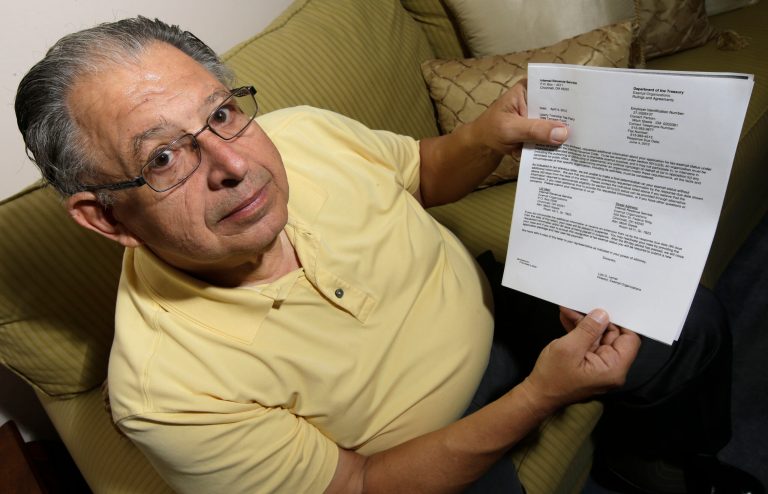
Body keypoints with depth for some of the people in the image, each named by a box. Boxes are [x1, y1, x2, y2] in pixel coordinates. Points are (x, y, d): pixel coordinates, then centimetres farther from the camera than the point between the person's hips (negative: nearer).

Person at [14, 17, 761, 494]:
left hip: (491, 306, 5)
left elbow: (421, 172, 3)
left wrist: (484, 139, -20)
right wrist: (540, 398, -30)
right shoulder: (163, 389, -29)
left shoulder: (306, 132, -18)